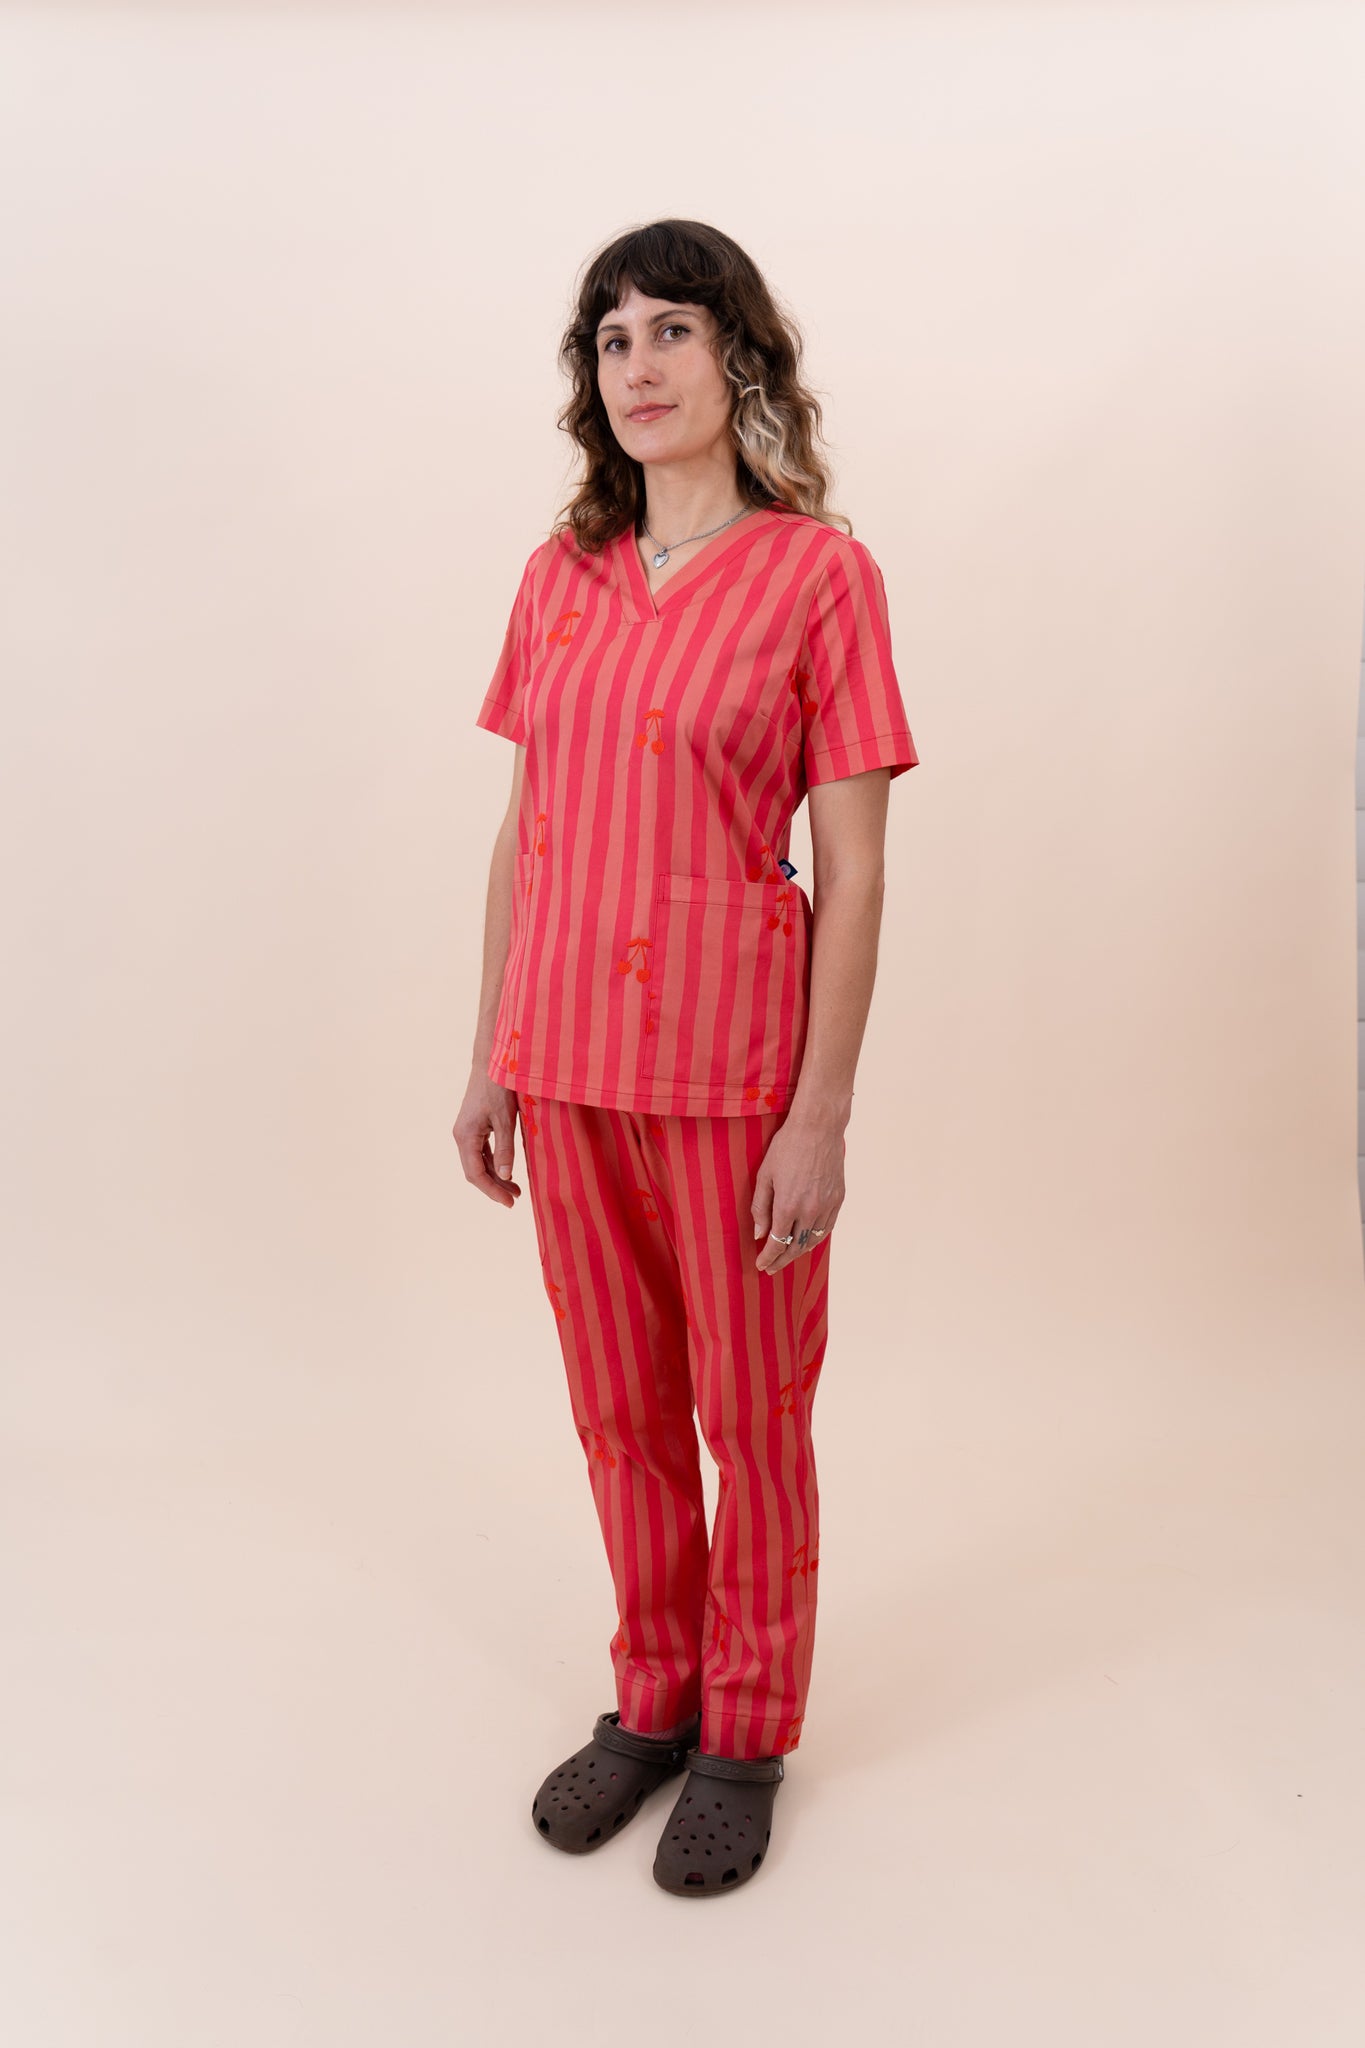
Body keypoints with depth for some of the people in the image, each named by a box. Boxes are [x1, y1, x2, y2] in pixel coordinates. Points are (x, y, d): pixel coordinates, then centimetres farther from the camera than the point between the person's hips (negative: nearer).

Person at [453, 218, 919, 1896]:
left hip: (732, 1064, -4)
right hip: (569, 1058, 5)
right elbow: (523, 830, 11)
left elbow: (852, 869, -9)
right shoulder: (562, 572, 7)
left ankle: (748, 1733, 31)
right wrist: (492, 1053, 9)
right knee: (618, 1410, 16)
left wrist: (820, 1114, -13)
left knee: (750, 1414, 10)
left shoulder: (819, 573, -7)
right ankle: (654, 1698, 37)